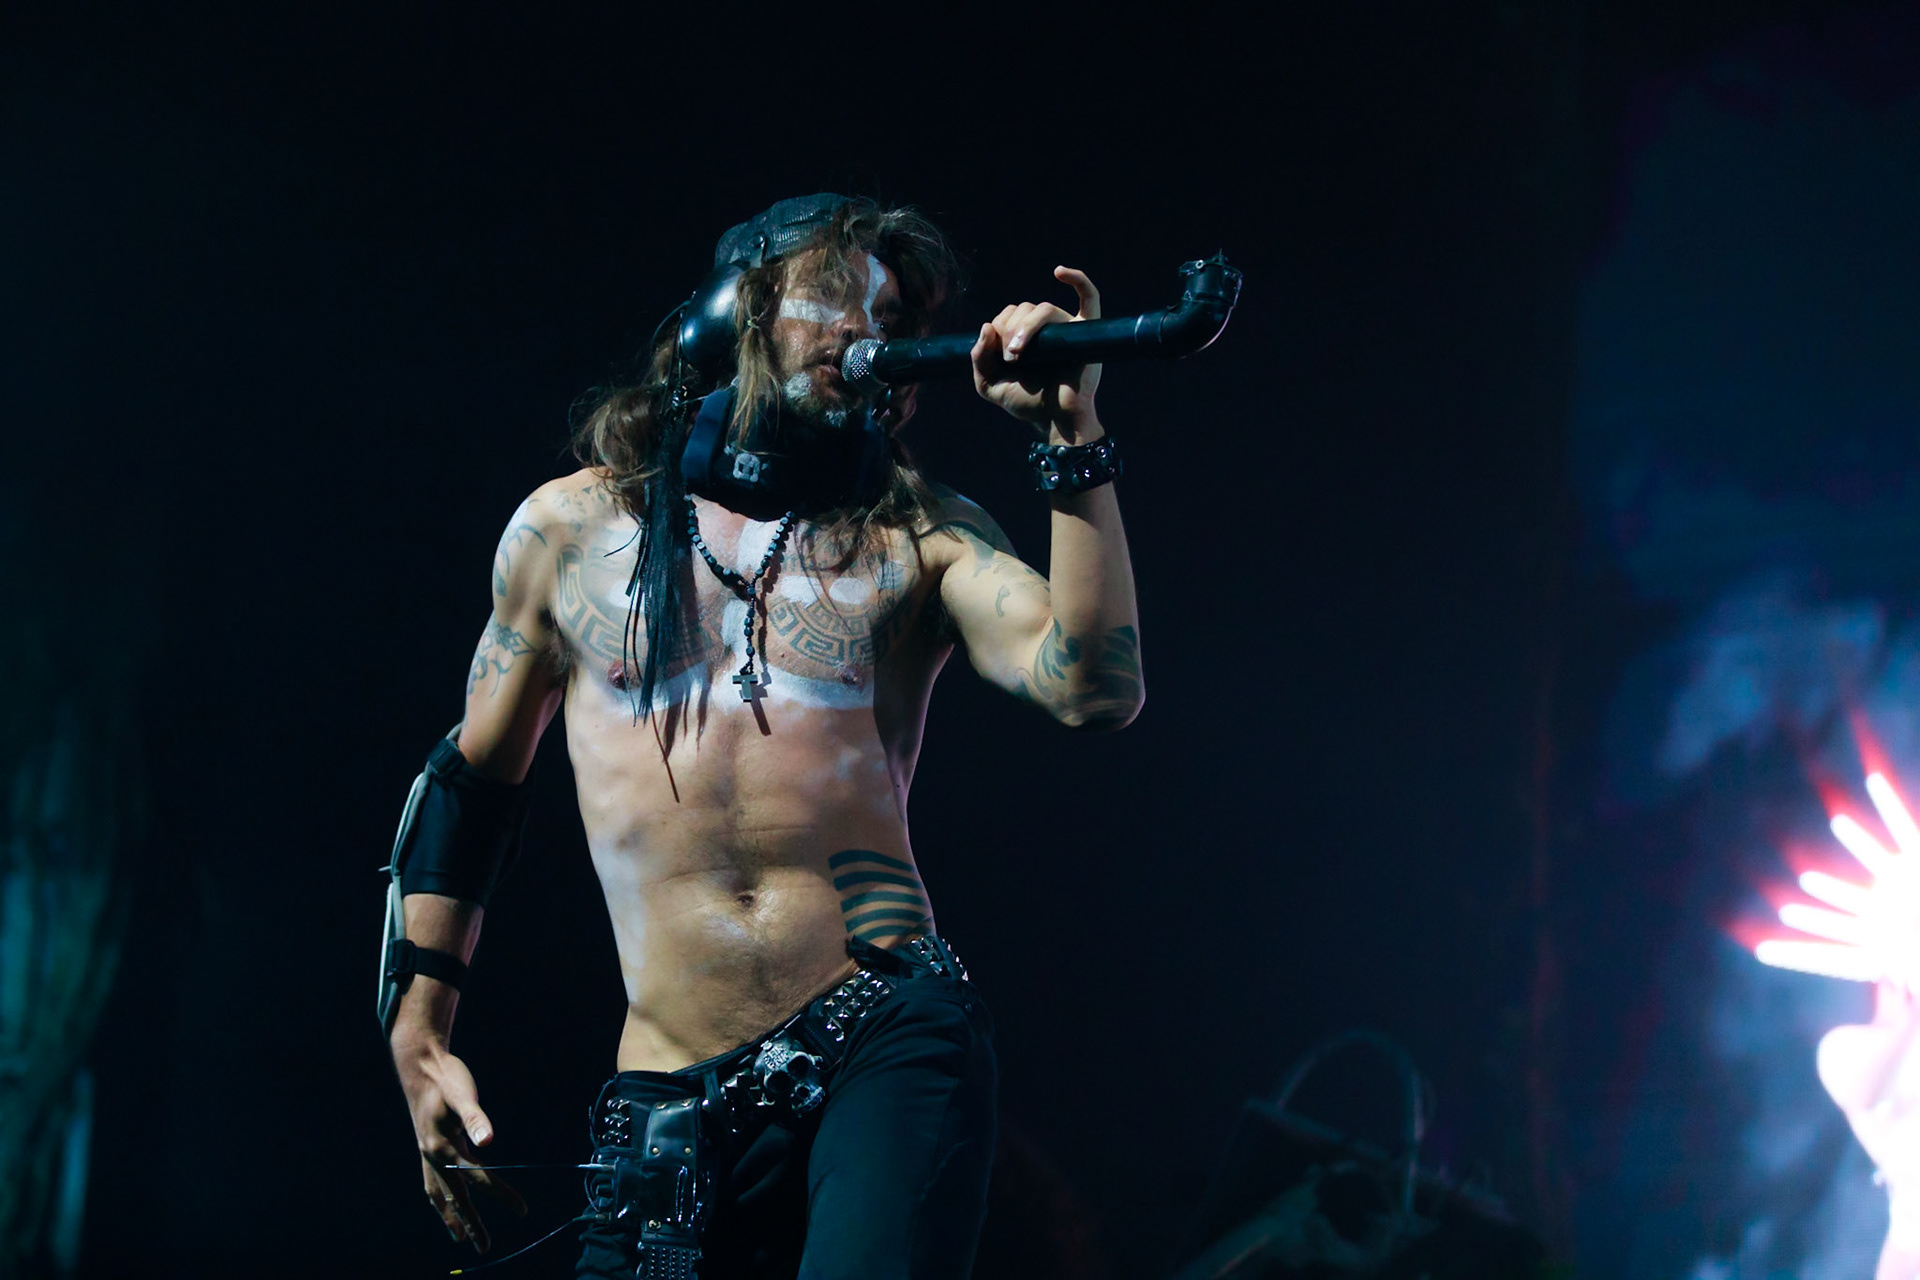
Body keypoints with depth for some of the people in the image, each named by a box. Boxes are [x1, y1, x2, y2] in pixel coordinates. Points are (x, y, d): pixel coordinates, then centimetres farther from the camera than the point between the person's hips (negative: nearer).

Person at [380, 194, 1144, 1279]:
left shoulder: (920, 538, 10)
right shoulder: (572, 527, 13)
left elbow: (1095, 690, -8)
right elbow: (472, 781, 23)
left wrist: (1074, 431, -10)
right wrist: (419, 1033, 20)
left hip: (889, 1047, -2)